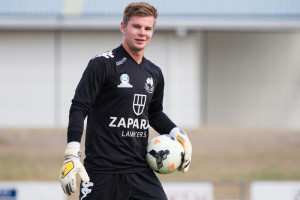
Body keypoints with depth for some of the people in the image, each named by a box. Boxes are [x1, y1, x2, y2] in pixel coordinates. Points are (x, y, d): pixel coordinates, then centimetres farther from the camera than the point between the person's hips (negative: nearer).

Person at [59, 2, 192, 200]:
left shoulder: (154, 74, 14)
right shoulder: (103, 64, -6)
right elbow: (79, 108, -10)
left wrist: (177, 133, 13)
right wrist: (72, 155, -20)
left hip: (141, 172, 5)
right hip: (102, 171, -5)